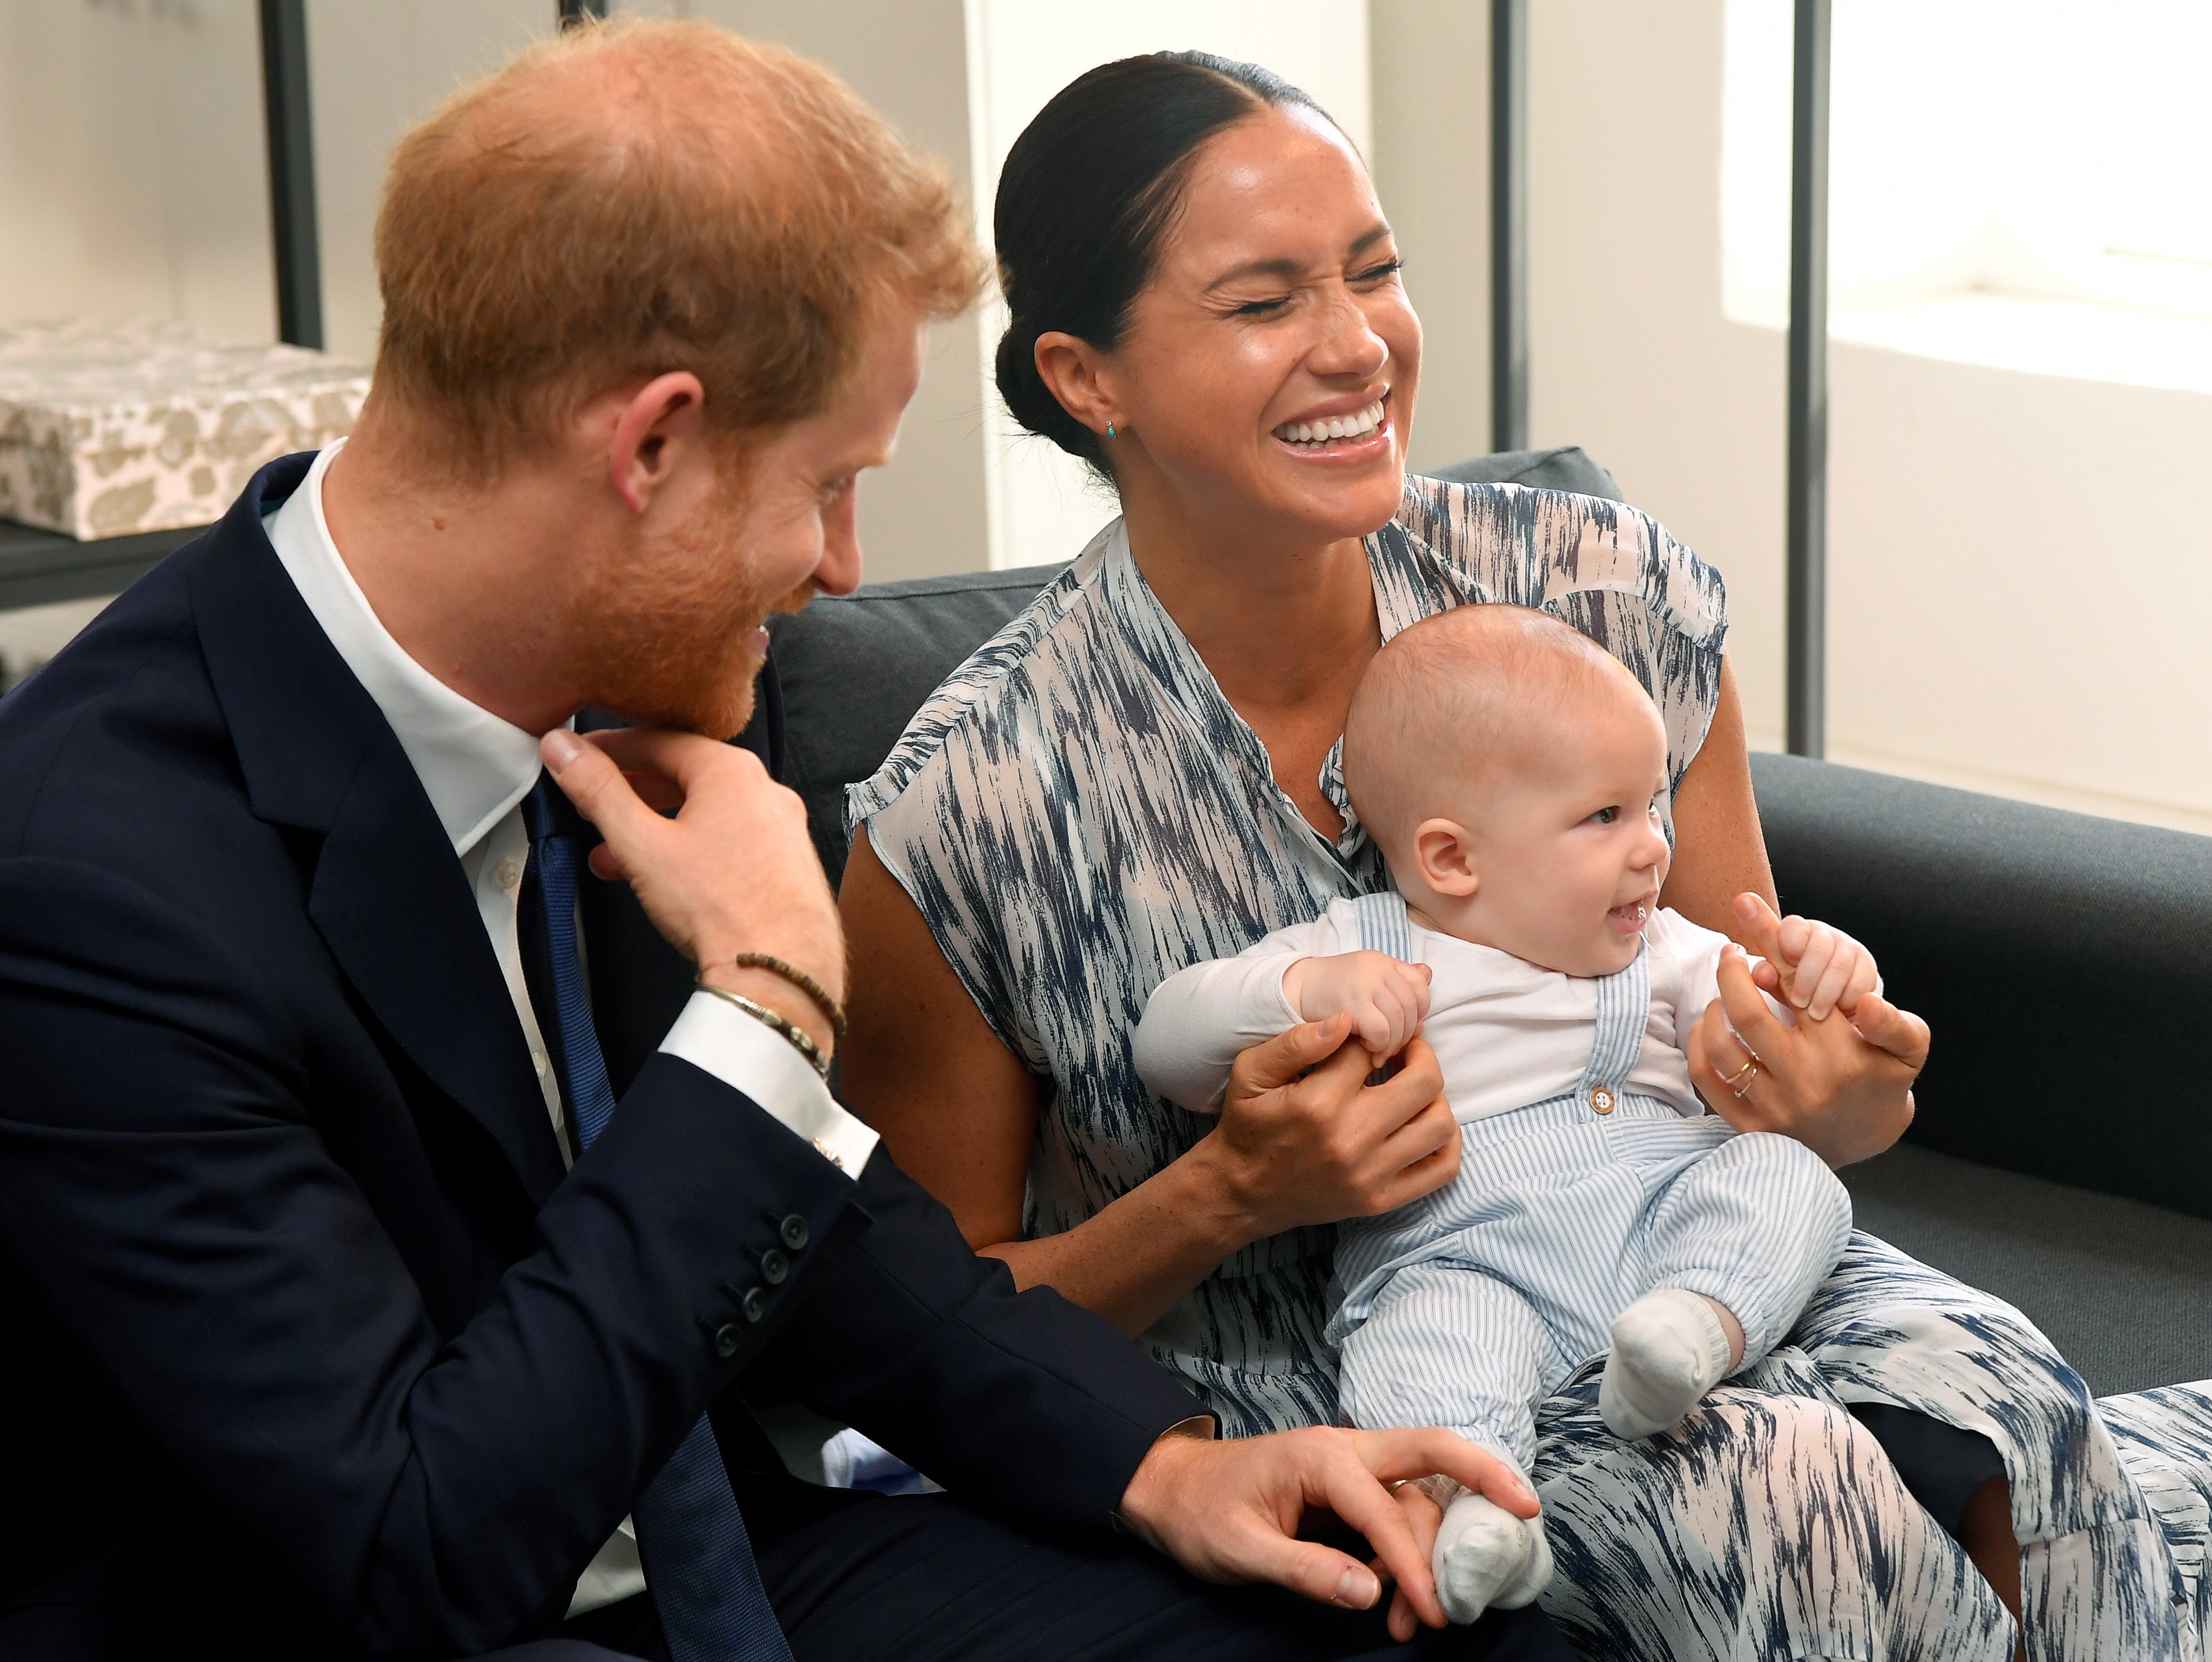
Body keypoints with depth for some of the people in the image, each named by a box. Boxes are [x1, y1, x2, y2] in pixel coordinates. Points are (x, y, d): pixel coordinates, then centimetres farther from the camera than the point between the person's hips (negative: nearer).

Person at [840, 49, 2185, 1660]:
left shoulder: (1613, 601, -5)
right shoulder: (971, 809, -15)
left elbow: (1746, 1077, 8)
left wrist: (1840, 1102, -17)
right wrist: (1229, 1196, -20)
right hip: (1274, 1394, -3)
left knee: (1986, 1396, -28)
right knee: (1784, 1491, -30)